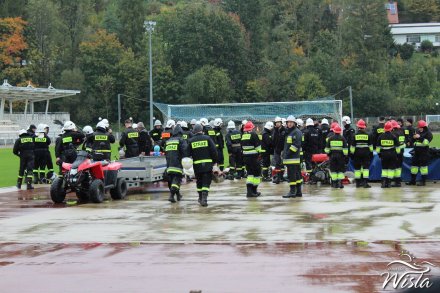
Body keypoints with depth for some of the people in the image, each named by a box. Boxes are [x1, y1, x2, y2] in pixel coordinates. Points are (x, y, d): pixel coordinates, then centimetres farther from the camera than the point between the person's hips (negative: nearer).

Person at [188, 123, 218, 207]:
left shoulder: (191, 141, 2)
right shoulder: (207, 138, -2)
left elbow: (188, 153, 5)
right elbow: (213, 150, -4)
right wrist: (214, 161, 7)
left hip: (197, 164, 2)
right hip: (207, 164, -2)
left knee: (199, 181, 17)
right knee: (206, 182, -1)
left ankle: (201, 198, 26)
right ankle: (204, 198, -17)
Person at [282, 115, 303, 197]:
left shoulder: (297, 132, -9)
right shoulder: (288, 132, 22)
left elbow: (297, 144, -19)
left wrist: (289, 152, -19)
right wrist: (284, 153, 20)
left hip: (293, 158, -10)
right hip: (289, 157, 10)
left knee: (291, 175, -11)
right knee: (297, 175, 11)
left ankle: (292, 191, -10)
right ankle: (298, 191, 14)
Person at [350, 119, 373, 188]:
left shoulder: (355, 135, -5)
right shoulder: (368, 135, -1)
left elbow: (352, 146, -2)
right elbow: (370, 145, 7)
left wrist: (352, 153, 7)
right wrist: (371, 153, 18)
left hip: (357, 154, 0)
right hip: (366, 153, 0)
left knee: (357, 168, 10)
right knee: (366, 167, 0)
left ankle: (358, 183, 14)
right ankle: (365, 183, -10)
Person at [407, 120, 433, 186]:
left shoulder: (428, 133, -7)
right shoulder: (418, 132, 16)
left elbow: (426, 142, -21)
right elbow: (414, 141, 23)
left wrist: (420, 137, -26)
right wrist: (414, 138, 1)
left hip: (424, 152, -8)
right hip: (416, 152, 8)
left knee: (423, 166, -6)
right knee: (414, 165, 9)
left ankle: (423, 181, -1)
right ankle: (413, 181, 17)